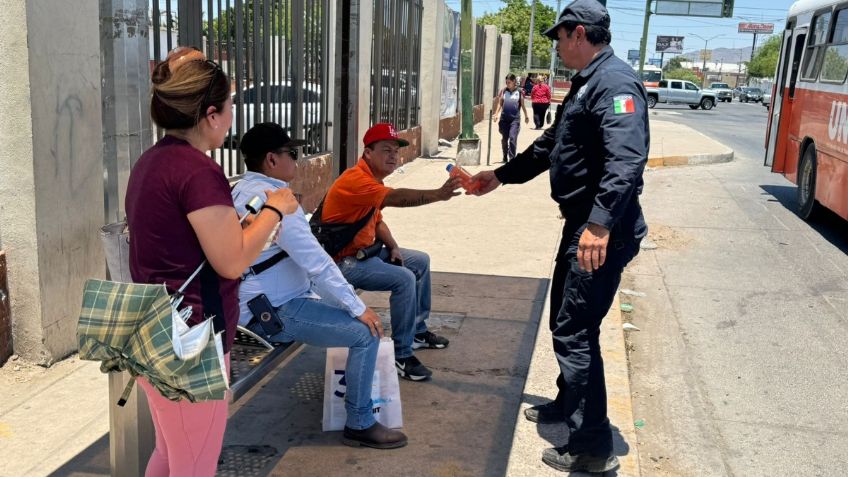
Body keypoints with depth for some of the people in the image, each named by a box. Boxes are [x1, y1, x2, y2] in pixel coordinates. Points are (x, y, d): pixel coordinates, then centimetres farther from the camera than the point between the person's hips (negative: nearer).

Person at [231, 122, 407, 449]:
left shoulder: (243, 190, 11)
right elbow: (315, 260, -23)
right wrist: (358, 308, -16)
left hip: (259, 303, 11)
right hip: (273, 312, -11)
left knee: (355, 313, 20)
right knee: (367, 333, -14)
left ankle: (354, 384, 34)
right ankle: (359, 425, -3)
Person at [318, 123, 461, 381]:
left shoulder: (373, 179, 9)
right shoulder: (355, 180, -25)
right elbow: (396, 198, -41)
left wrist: (393, 247, -1)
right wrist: (439, 194, -52)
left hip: (367, 250, 11)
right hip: (345, 261, -11)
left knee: (420, 262, 17)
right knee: (404, 279, -27)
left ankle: (418, 331, 28)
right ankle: (402, 355, -16)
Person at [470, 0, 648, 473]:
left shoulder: (615, 81, -16)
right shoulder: (587, 82, 18)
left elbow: (626, 159, -30)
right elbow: (550, 146, 29)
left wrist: (601, 223, -39)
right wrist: (500, 175, 34)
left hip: (603, 232, -11)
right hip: (582, 225, 11)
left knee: (575, 332, -7)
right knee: (565, 319, 22)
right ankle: (568, 404, 41)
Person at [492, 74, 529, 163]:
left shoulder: (519, 92, 4)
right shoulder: (503, 91, 7)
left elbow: (522, 105, 11)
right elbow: (500, 103, 5)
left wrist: (526, 116, 16)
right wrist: (496, 114, -7)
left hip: (515, 118, -2)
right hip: (504, 118, 2)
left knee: (513, 138, -12)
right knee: (504, 139, 11)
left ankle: (512, 158, -8)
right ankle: (505, 156, 27)